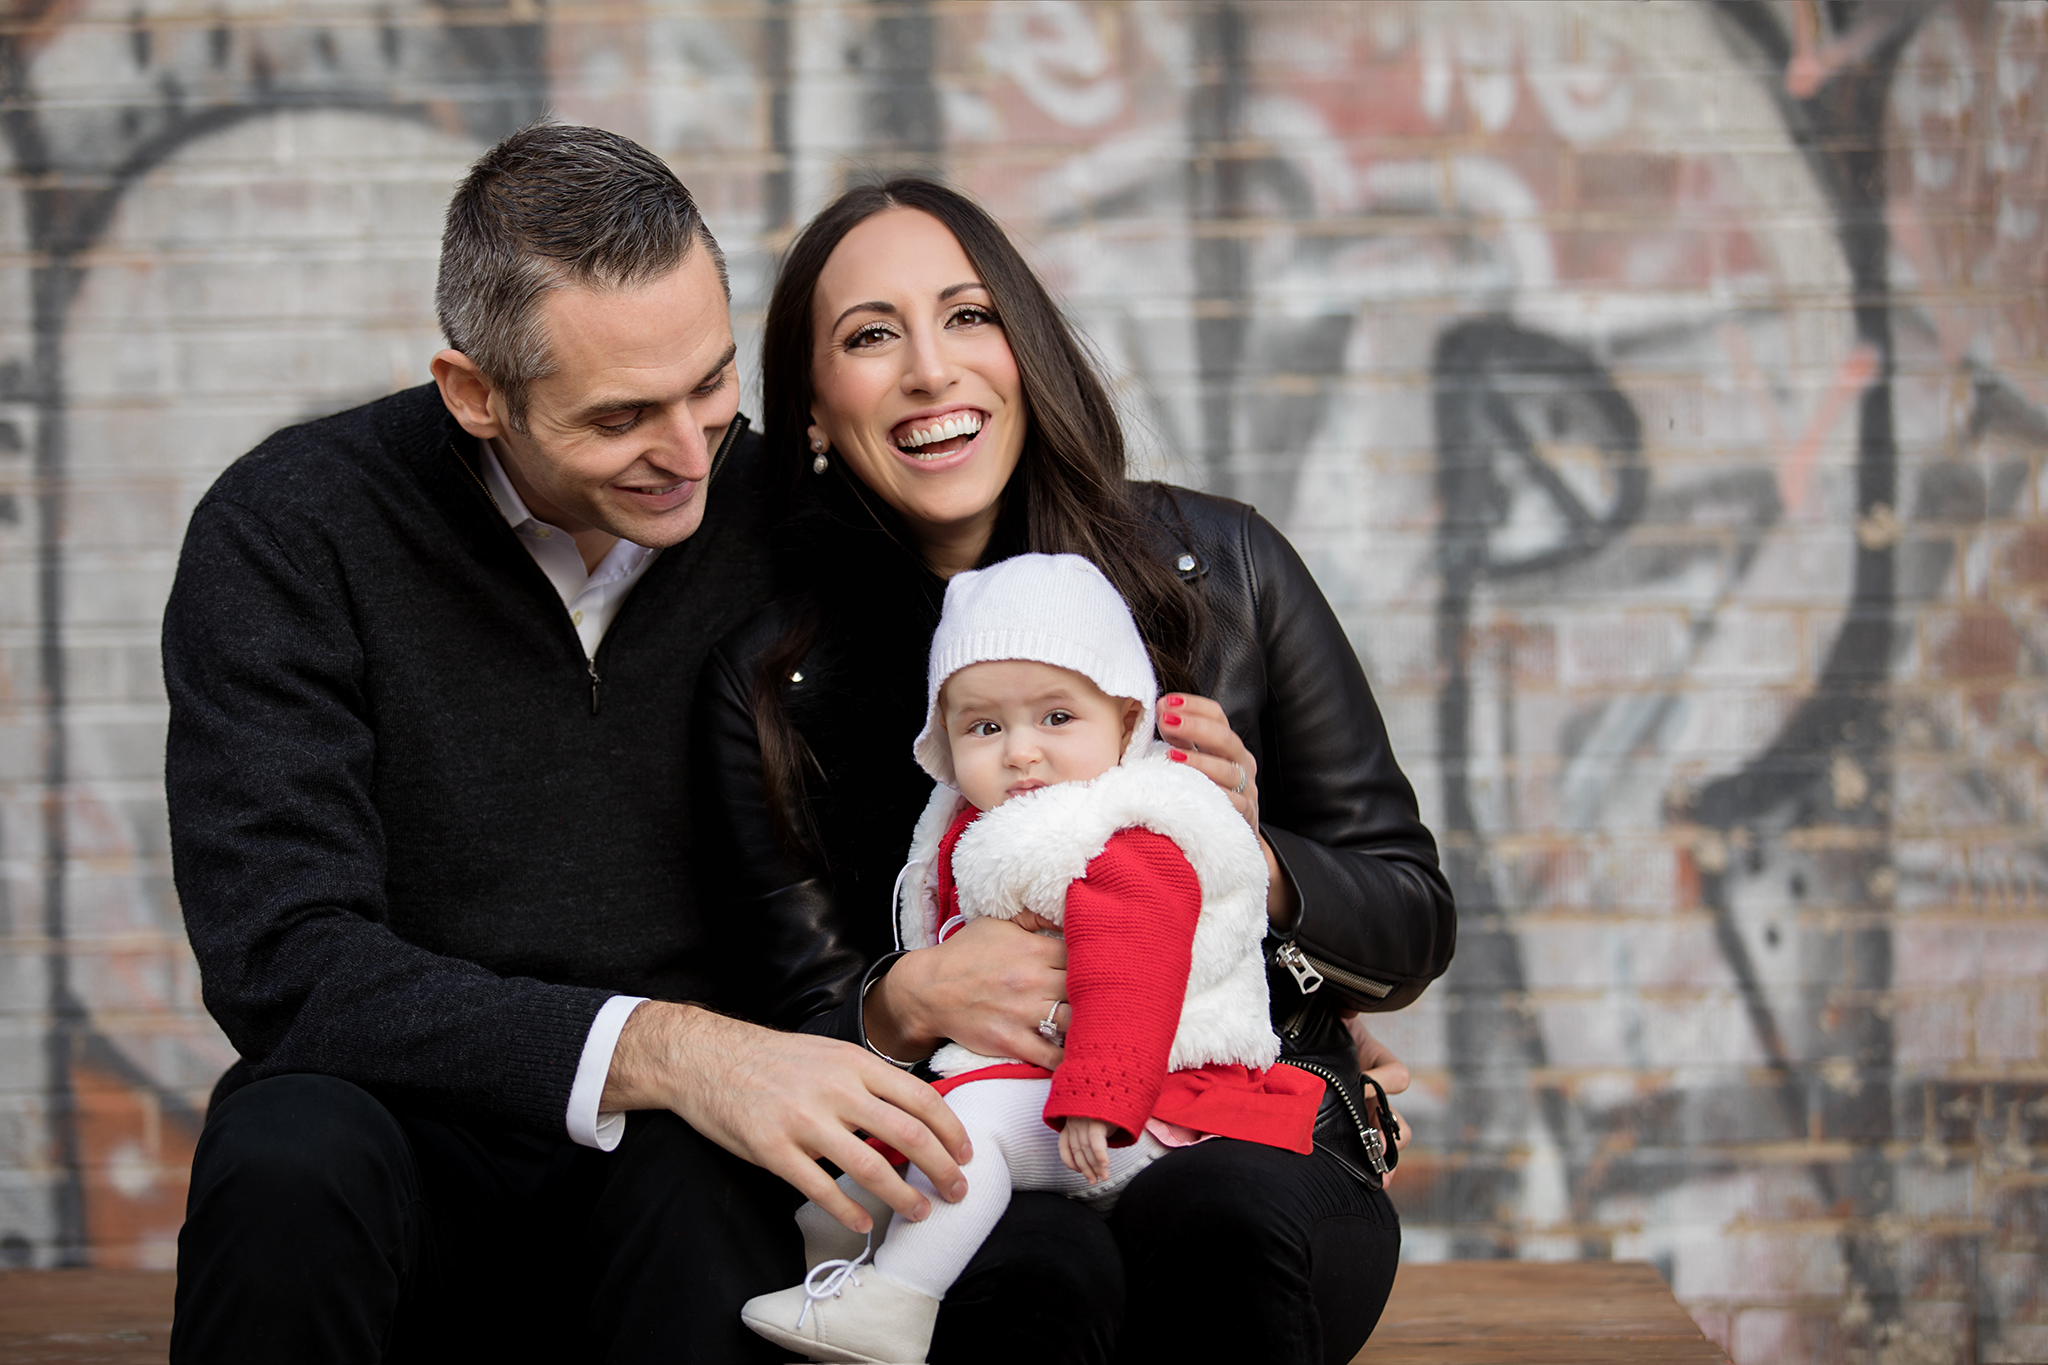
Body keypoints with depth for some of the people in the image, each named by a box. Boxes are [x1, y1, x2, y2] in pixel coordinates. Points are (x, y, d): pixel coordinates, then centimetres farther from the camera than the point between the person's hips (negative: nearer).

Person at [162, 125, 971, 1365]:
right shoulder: (288, 534, -8)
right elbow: (284, 966, -18)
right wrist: (658, 1050, -31)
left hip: (675, 1166, 0)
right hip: (407, 1138, 0)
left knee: (704, 1191, -33)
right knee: (290, 1160, -33)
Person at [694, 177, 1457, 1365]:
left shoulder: (1222, 566, 2)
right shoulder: (770, 682, 1)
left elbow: (1413, 924, 9)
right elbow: (801, 1038, 4)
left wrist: (1252, 861, -13)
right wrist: (906, 1001, -20)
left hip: (1256, 1143, 1)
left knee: (1224, 1218, -35)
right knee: (1040, 1268, -36)